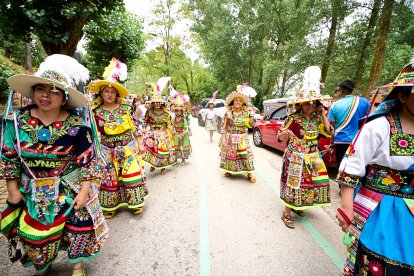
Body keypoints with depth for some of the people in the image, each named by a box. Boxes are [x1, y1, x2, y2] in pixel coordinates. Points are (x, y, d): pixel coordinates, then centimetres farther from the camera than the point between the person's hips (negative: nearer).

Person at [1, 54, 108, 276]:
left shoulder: (77, 126, -18)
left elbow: (87, 161, -14)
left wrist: (84, 191, -14)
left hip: (71, 189, -2)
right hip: (33, 191, 3)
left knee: (77, 227, 9)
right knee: (34, 232, 19)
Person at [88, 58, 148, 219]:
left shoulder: (125, 107, -2)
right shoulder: (97, 112, -2)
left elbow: (135, 126, 1)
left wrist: (140, 144, 0)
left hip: (128, 147, 0)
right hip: (108, 150, 1)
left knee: (132, 174, 3)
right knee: (109, 177, 8)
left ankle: (135, 202, 21)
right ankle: (110, 205, 27)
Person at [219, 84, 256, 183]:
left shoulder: (246, 112, -1)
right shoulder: (228, 112, -4)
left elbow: (250, 125, 1)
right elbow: (224, 125, -2)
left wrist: (251, 115, -13)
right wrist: (223, 138, -7)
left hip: (242, 138, 0)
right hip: (230, 138, 0)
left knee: (245, 154, -3)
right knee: (229, 153, 9)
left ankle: (249, 173, 7)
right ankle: (228, 170, 31)